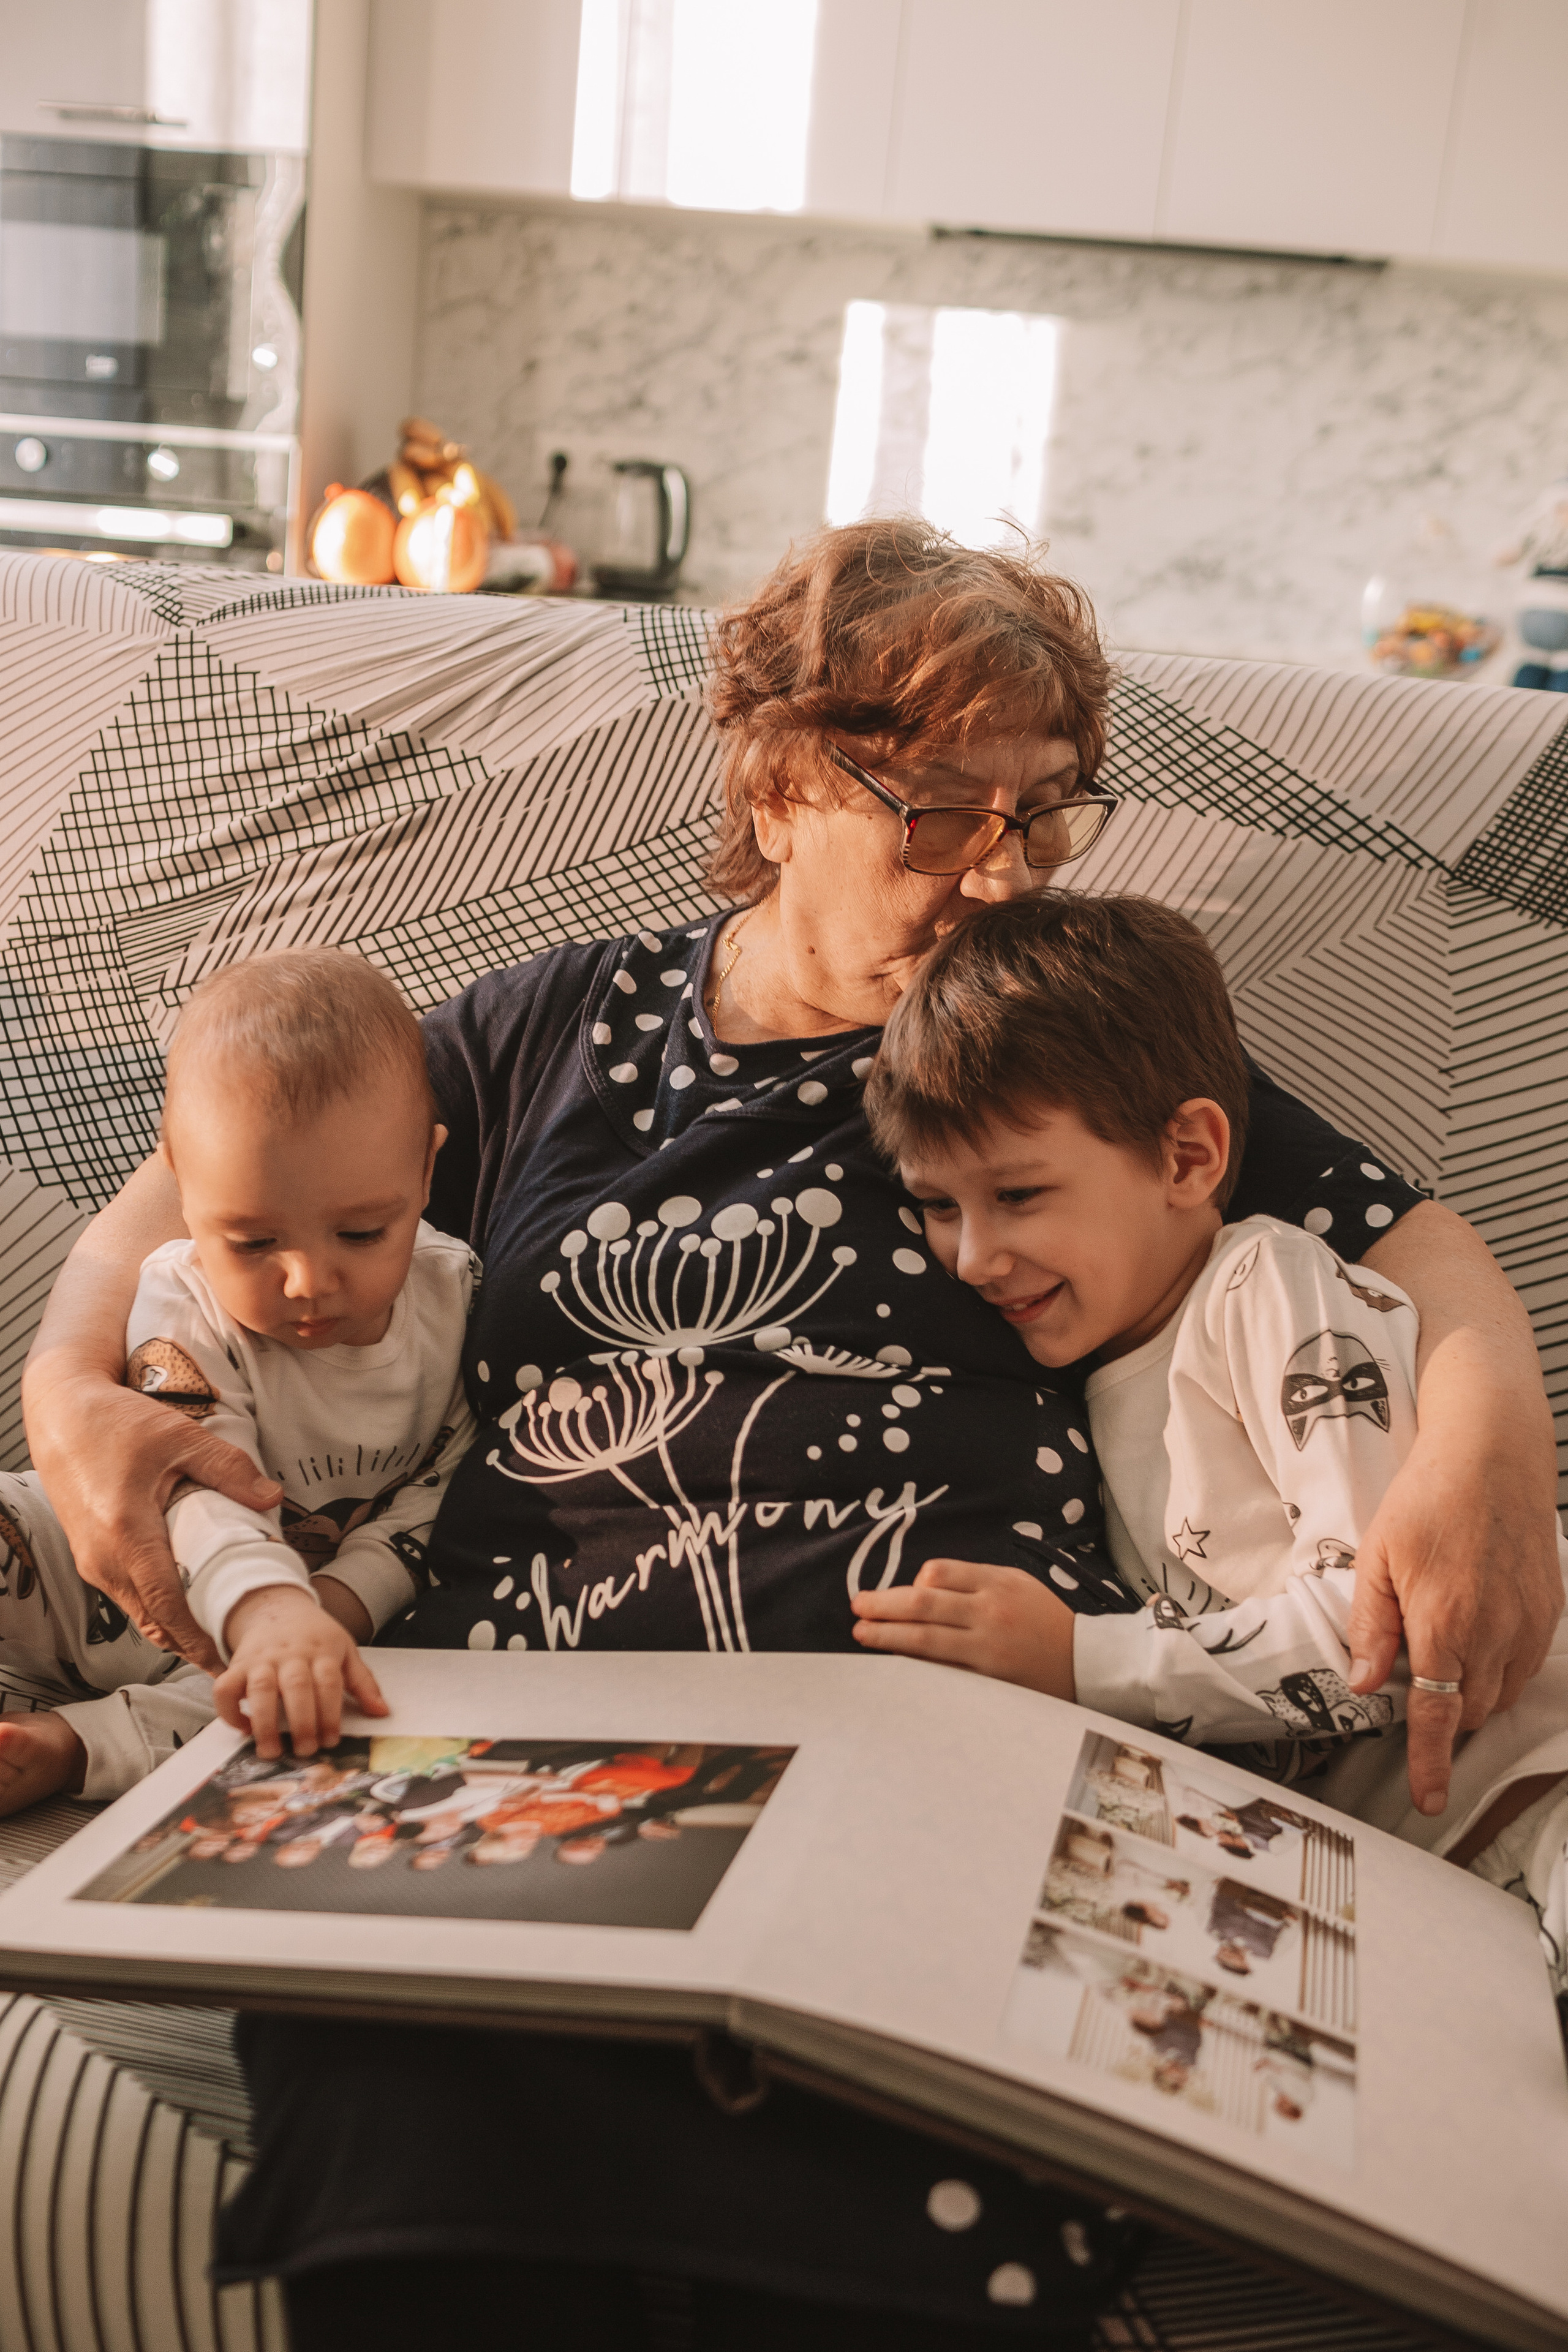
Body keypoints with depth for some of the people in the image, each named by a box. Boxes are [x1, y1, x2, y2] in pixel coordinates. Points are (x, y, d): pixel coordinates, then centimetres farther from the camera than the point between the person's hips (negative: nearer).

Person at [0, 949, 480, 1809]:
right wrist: (266, 1608, -57)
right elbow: (206, 1490, -36)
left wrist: (350, 1595, -20)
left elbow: (449, 1477, -4)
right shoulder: (181, 1308, -20)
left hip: (328, 1616, 1)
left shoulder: (454, 1290, -12)